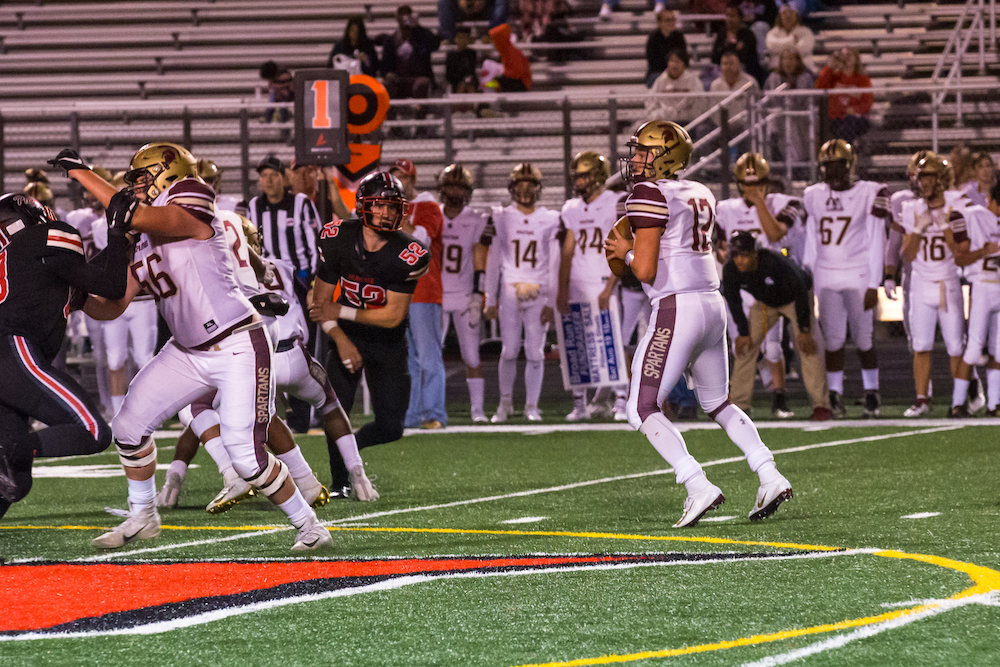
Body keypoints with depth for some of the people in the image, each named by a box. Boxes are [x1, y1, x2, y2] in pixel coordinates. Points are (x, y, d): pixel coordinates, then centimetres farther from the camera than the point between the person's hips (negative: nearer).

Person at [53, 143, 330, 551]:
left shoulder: (193, 216, -15)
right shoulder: (143, 245, 9)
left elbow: (135, 216, -31)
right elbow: (112, 307, 11)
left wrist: (79, 172, -24)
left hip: (238, 348, -9)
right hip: (188, 352, 9)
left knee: (246, 456, -14)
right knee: (129, 425, 5)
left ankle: (308, 524, 5)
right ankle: (142, 517, 24)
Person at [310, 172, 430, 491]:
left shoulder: (406, 255, -19)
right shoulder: (339, 240, -13)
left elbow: (393, 316, -17)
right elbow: (321, 299, -5)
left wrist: (341, 312, -17)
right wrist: (340, 340, -19)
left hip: (388, 343, 0)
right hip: (347, 335, 0)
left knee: (390, 427, -4)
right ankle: (341, 482, -1)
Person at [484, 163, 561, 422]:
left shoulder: (550, 220, 5)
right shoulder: (501, 218, 7)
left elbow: (553, 264, 5)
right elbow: (493, 262, 9)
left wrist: (550, 301, 0)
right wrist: (490, 299, 5)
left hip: (539, 293, 0)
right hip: (509, 291, 0)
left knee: (535, 351, -3)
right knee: (509, 350, -3)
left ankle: (532, 405, 6)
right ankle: (505, 403, 13)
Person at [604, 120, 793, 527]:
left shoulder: (650, 195, -9)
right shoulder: (700, 195, 16)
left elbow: (646, 270, -13)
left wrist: (626, 252, 6)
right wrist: (637, 253, 22)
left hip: (676, 310, -8)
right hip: (713, 304, 8)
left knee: (642, 410, -1)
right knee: (718, 404, 23)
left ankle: (699, 487, -13)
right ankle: (770, 477, 10)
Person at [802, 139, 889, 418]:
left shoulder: (870, 194, -3)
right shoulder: (814, 196, 10)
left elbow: (875, 243, -4)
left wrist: (873, 285, -8)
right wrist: (806, 279, 10)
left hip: (857, 276, -3)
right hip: (826, 277, 3)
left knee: (863, 339, 1)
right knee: (833, 339, 0)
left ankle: (872, 394, 14)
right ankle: (835, 395, 5)